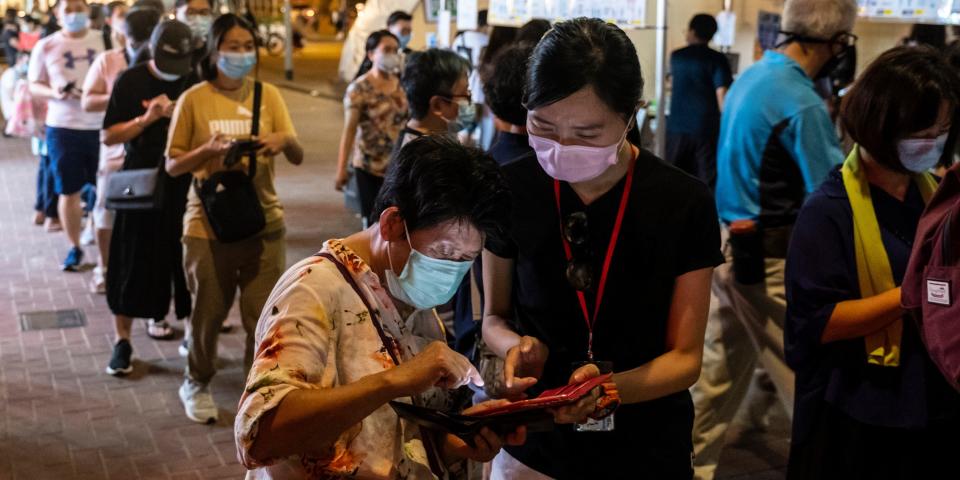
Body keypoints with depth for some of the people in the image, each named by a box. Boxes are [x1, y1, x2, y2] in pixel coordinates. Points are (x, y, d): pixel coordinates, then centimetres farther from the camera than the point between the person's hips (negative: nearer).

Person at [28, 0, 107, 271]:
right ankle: (74, 248, 19)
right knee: (68, 191, 5)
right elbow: (34, 85, 7)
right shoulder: (46, 46, 3)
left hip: (101, 126, 0)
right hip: (63, 127, 0)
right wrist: (54, 92, -13)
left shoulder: (104, 41, 2)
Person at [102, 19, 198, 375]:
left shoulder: (194, 83, 3)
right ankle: (122, 341, 13)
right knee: (133, 265, 3)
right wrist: (147, 119, -18)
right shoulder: (130, 82, -2)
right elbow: (109, 136, -4)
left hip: (184, 186, 2)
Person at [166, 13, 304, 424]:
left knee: (264, 315, 1)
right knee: (208, 313, 9)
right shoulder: (194, 99, -3)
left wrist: (284, 140, -22)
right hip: (209, 223, -1)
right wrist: (209, 149, -18)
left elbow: (298, 157, 0)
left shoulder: (268, 95, 3)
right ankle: (197, 383, 33)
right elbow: (172, 166, 0)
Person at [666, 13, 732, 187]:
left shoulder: (676, 57, 7)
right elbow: (722, 93, -16)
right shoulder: (717, 59, -5)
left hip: (677, 126, 3)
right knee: (708, 181, 0)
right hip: (706, 128, -3)